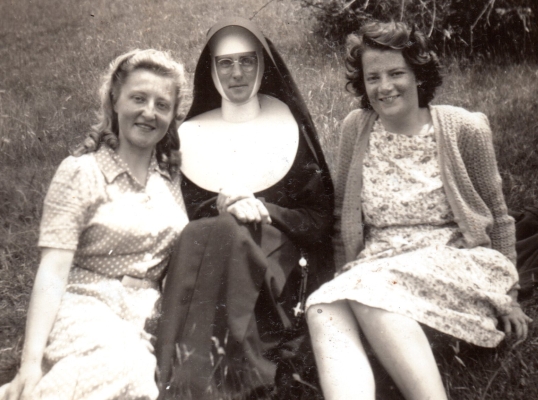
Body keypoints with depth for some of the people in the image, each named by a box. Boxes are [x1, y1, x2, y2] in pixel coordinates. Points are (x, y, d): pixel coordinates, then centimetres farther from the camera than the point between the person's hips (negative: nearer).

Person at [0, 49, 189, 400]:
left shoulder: (174, 178, 15)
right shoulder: (81, 172, 0)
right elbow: (53, 272, -8)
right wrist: (31, 362, -19)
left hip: (151, 325, 4)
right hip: (87, 315, -4)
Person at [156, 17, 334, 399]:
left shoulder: (291, 129, 10)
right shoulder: (191, 135, 15)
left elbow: (322, 218, 7)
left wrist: (263, 211, -12)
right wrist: (220, 208, -10)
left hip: (280, 261, -1)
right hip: (204, 245, 2)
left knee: (217, 237, -32)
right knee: (206, 232, -33)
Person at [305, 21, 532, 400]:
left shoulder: (466, 129, 1)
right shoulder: (356, 128, 7)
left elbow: (497, 216, 9)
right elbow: (342, 210, 17)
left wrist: (507, 295, 9)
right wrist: (344, 277, 8)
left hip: (454, 263, -2)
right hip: (374, 271, 3)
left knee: (372, 292, -35)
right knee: (323, 308, -32)